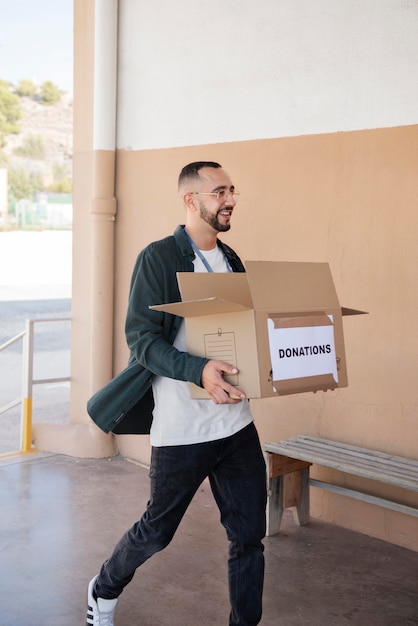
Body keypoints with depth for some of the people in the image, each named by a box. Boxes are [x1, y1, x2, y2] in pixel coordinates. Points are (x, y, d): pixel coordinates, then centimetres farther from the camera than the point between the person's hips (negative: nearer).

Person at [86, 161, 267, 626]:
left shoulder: (231, 261, 12)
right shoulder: (159, 258, -10)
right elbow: (141, 338, -17)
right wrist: (199, 370, -33)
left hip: (236, 423, 6)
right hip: (180, 427, -5)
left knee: (249, 535, 7)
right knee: (157, 531, 13)